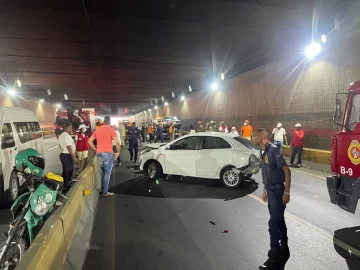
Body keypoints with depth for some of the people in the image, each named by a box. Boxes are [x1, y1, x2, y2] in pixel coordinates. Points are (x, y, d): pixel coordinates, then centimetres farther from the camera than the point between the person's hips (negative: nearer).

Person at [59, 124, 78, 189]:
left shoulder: (61, 136, 13)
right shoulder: (67, 136, -20)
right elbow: (69, 147, -25)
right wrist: (74, 157, -23)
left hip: (63, 154, 10)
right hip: (67, 155, -10)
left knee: (65, 170, 18)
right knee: (69, 170, -1)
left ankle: (64, 183, 27)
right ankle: (67, 185, 7)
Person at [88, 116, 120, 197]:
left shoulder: (97, 130, 11)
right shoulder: (111, 130, -5)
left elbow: (90, 141, 12)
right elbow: (117, 142, -14)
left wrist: (95, 150, 17)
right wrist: (118, 152, -3)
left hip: (99, 153, 5)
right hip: (108, 153, -5)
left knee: (103, 172, 20)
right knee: (107, 173, 3)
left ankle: (102, 189, 26)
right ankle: (105, 192, 8)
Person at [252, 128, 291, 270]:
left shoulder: (273, 149, -18)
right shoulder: (262, 152, 8)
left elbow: (287, 170, -18)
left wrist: (287, 192, -19)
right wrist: (265, 190, 18)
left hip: (278, 190, -8)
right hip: (270, 190, 8)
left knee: (274, 223, -2)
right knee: (279, 221, 18)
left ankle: (274, 257, 10)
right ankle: (284, 250, 34)